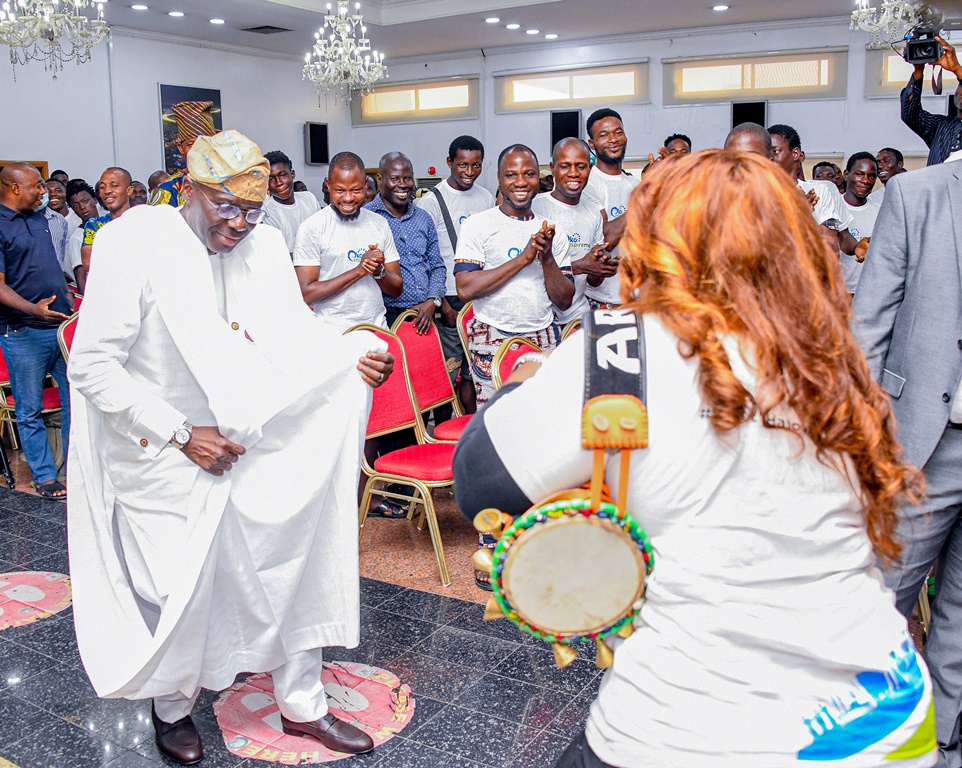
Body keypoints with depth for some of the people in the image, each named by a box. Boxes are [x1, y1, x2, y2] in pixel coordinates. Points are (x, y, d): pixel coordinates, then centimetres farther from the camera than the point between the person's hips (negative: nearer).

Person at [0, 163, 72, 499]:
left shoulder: (40, 219, 13)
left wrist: (73, 305, 22)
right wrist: (32, 308, -31)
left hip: (63, 325, 7)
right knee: (29, 410, 4)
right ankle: (45, 476, 14)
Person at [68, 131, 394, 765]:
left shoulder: (265, 245, -2)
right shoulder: (135, 245, -17)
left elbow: (295, 333, 3)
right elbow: (93, 366, -17)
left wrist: (356, 354, -18)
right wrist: (181, 434, -20)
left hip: (256, 450, 5)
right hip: (168, 460, -4)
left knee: (288, 574, 10)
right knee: (180, 593, 7)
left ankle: (302, 706, 32)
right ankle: (172, 707, 39)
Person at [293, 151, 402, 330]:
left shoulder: (379, 223, 10)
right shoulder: (312, 228, -4)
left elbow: (397, 289, 12)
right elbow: (306, 294, -11)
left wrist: (379, 272, -10)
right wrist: (359, 270, -13)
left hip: (378, 329, 4)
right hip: (334, 334, -3)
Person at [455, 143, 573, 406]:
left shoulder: (553, 233, 11)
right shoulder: (478, 225, 0)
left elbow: (564, 301, 8)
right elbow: (465, 289, -13)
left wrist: (547, 258, -9)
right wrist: (523, 258, -14)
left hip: (544, 340, 3)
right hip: (493, 341, -3)